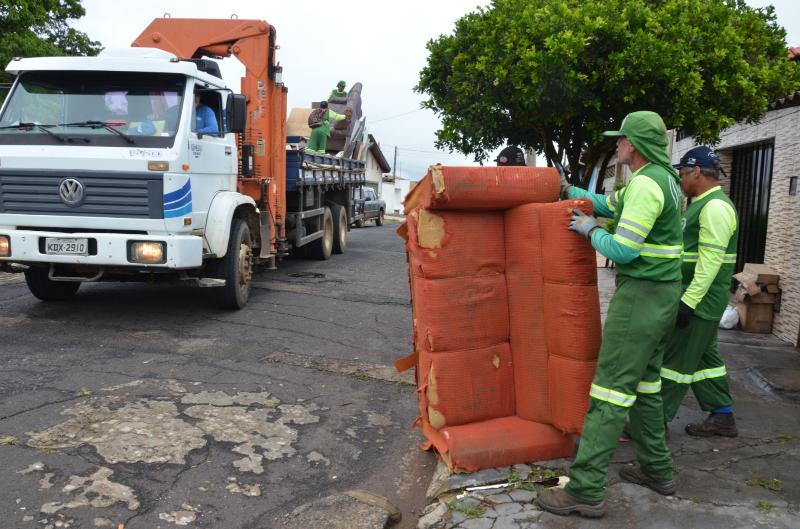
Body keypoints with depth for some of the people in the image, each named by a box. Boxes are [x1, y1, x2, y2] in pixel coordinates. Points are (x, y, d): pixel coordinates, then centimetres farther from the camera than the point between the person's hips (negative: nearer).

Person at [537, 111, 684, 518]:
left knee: (611, 390, -9)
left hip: (640, 296, -10)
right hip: (663, 296, 10)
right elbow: (607, 205, 25)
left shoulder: (646, 184, -19)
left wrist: (590, 230, -5)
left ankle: (585, 490, -5)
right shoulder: (663, 178, 14)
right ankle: (656, 470, 29)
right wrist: (567, 190, 25)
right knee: (643, 384, 19)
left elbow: (622, 251, -22)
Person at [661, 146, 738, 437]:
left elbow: (711, 260, -24)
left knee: (676, 358, -5)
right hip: (698, 300, 10)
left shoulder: (715, 207, -17)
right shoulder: (703, 204, 15)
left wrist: (689, 301, -25)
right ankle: (722, 417, 25)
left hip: (699, 300, -10)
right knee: (704, 357, 16)